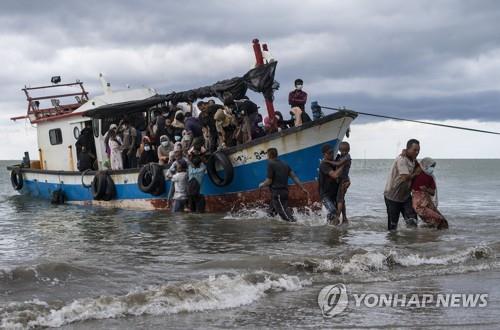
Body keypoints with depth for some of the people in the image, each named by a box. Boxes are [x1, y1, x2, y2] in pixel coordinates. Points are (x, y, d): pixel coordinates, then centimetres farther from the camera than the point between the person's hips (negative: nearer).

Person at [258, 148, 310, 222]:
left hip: (277, 192, -9)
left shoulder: (271, 164, -7)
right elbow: (294, 177, 9)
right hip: (285, 191, 9)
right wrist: (303, 188, 10)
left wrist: (261, 185, 10)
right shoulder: (284, 164, 14)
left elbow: (269, 181, -10)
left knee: (285, 215, -12)